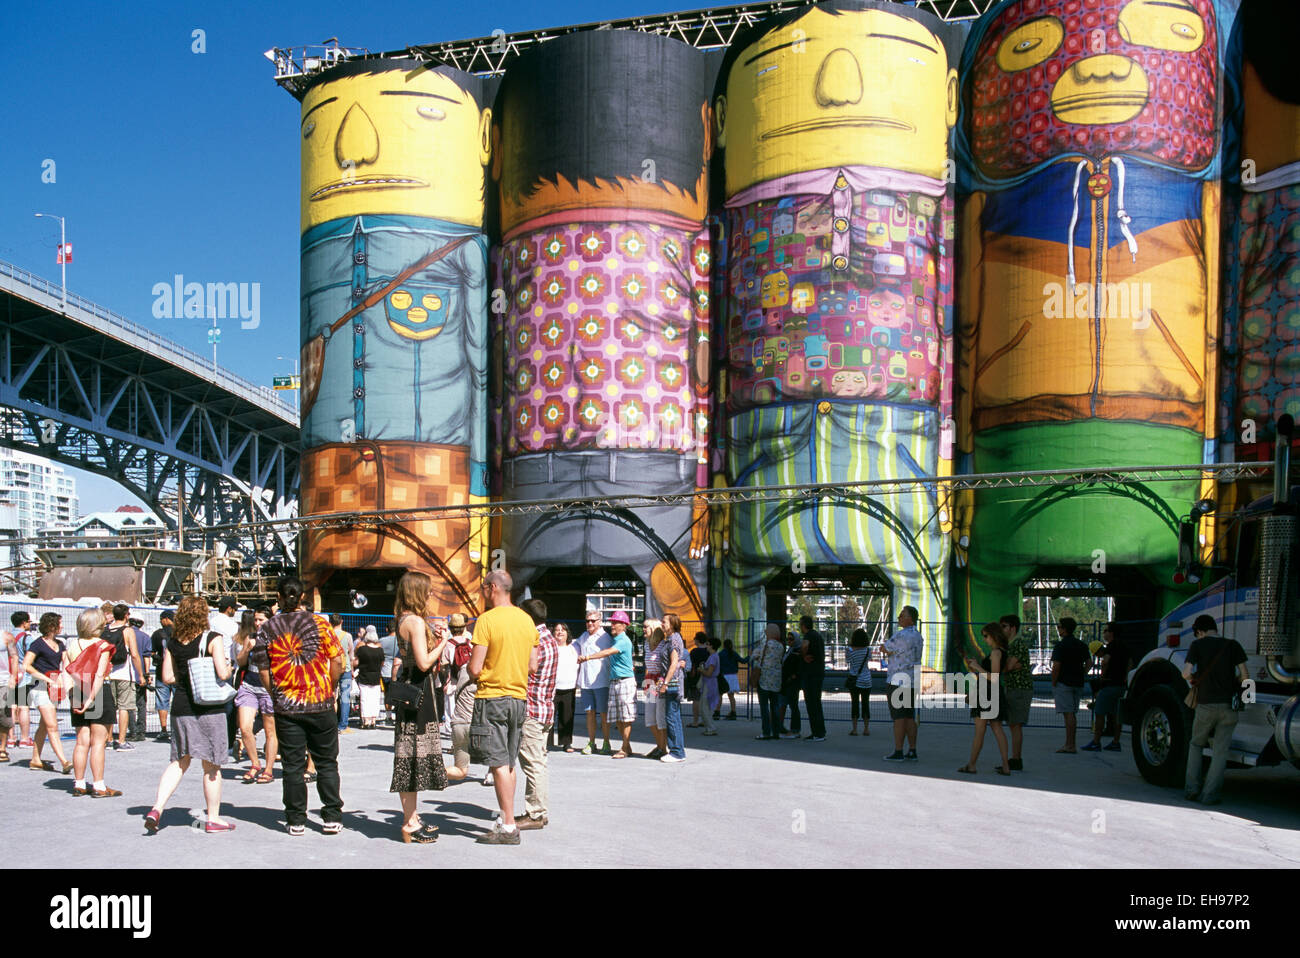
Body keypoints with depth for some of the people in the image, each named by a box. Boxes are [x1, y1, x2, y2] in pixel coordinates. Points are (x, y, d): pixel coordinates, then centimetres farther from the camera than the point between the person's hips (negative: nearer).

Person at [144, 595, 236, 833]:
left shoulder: (173, 642, 6)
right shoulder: (213, 638, -9)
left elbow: (168, 677, 7)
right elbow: (222, 673, -17)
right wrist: (230, 669, 4)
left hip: (180, 706, 5)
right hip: (209, 708, -5)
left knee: (179, 761, 17)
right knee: (211, 765, 6)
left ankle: (157, 808, 3)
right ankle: (213, 819, 14)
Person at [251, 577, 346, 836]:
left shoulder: (268, 628, -1)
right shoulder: (318, 623, -3)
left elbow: (263, 669, -1)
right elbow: (337, 661, -6)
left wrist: (276, 695, 10)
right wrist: (330, 688, 7)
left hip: (286, 706, 1)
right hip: (320, 704, 0)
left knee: (293, 766, 7)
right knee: (327, 763, 9)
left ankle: (296, 820, 10)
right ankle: (332, 818, 9)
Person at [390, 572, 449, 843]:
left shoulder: (405, 620, 14)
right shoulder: (416, 621, -15)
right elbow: (424, 663, -21)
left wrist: (433, 639, 13)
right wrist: (442, 642, -8)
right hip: (418, 691, -10)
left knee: (414, 756, 15)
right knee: (414, 754, -5)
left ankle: (411, 818, 23)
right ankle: (410, 824, 1)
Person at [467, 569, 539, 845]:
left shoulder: (487, 620, -13)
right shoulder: (527, 620, 7)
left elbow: (475, 668, -14)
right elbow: (532, 667, 12)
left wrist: (469, 665, 7)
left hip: (492, 696, -7)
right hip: (519, 697, 7)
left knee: (499, 764, -4)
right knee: (508, 763, 14)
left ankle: (509, 828, -3)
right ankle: (506, 819, 19)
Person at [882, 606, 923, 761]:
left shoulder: (901, 636, -15)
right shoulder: (918, 636, 13)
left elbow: (885, 649, -6)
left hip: (897, 682, -8)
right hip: (912, 682, 8)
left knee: (899, 717, -5)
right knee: (910, 717, 10)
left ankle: (898, 752, -4)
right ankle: (912, 751, 12)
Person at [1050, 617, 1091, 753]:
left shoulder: (1061, 645, -11)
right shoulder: (1081, 645, 11)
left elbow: (1056, 666, -16)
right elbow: (1089, 662, 10)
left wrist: (1053, 683, -9)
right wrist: (1082, 676, 14)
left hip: (1064, 683, -7)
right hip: (1078, 683, 7)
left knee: (1068, 713, -8)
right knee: (1073, 713, 14)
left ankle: (1069, 745, -9)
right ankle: (1070, 743, 19)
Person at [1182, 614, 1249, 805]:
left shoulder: (1198, 645, -1)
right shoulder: (1233, 645, 5)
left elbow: (1186, 673, -9)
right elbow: (1244, 676, 1)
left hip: (1206, 705, -1)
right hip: (1229, 705, 1)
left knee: (1196, 744, 18)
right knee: (1220, 751, 6)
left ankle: (1192, 788, 12)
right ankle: (1209, 795, 3)